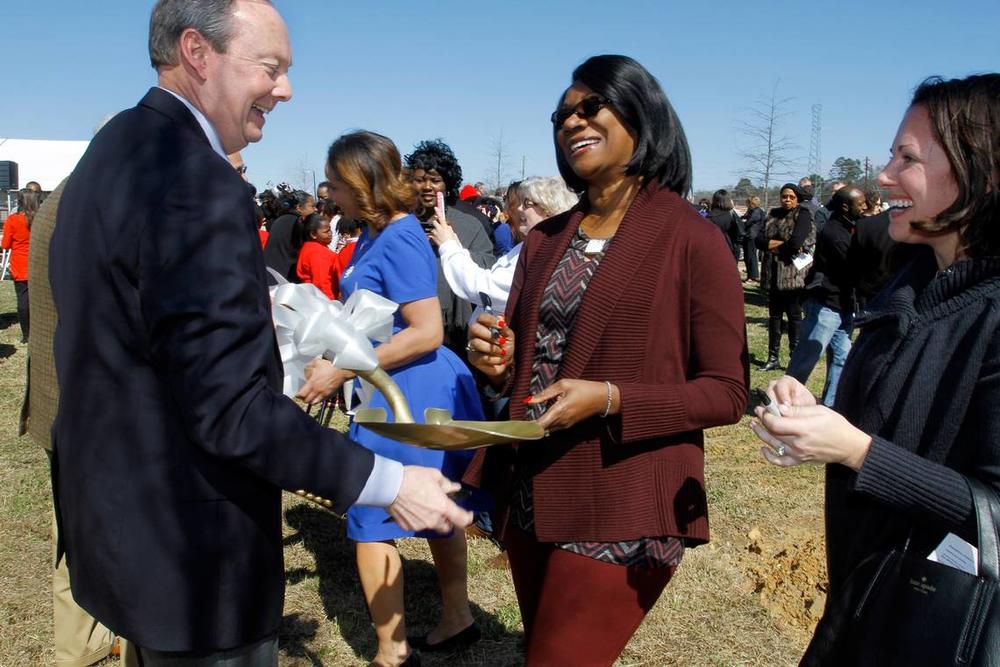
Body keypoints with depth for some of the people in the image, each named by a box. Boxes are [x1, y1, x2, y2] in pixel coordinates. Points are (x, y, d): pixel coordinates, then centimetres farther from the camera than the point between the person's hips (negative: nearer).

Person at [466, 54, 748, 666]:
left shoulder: (692, 240, -10)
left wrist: (611, 399, -23)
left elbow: (727, 393, -10)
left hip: (621, 510, -6)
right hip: (531, 496, 7)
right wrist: (499, 362, -8)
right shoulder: (545, 240, 8)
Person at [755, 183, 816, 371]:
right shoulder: (774, 215, 13)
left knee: (794, 316, 1)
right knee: (774, 316, 11)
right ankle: (772, 357, 19)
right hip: (774, 274, 6)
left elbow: (796, 243, -20)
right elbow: (759, 240, 3)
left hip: (794, 274, -6)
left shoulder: (802, 215, -6)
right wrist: (784, 244, -11)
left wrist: (773, 245, -5)